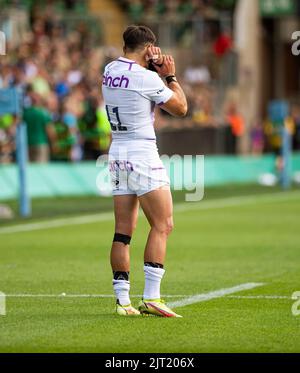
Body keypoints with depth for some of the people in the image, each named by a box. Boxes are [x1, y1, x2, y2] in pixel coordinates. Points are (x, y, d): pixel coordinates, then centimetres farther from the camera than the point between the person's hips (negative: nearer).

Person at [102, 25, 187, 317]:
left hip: (117, 154, 8)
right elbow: (180, 108, -4)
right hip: (142, 154, -8)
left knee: (123, 231, 6)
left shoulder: (109, 71, 8)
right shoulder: (145, 78, -13)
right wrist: (170, 75, 4)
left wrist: (151, 66, 10)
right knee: (162, 225, -5)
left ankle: (122, 300, 4)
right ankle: (151, 298, -12)